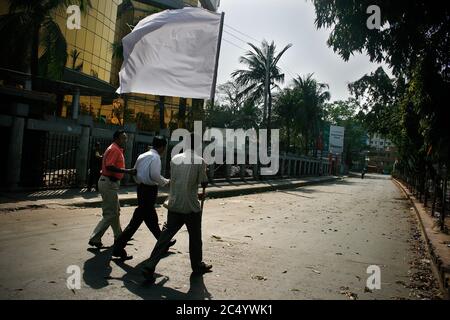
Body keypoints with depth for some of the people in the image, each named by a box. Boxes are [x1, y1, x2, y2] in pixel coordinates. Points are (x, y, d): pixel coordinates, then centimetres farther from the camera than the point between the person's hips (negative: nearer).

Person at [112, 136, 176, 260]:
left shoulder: (142, 156, 14)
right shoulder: (155, 157, -12)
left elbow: (135, 173, 14)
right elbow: (155, 175, -22)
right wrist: (165, 182, -8)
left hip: (141, 188, 10)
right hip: (149, 190, -10)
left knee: (152, 218, 19)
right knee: (137, 219, -6)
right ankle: (118, 248, -5)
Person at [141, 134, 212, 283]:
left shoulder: (175, 159, 5)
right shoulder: (199, 161, -9)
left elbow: (172, 178, 13)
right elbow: (204, 183, -4)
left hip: (174, 205, 4)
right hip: (191, 206, -4)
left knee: (167, 235, 6)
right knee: (195, 237, 14)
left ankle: (149, 267, -1)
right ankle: (197, 265, 29)